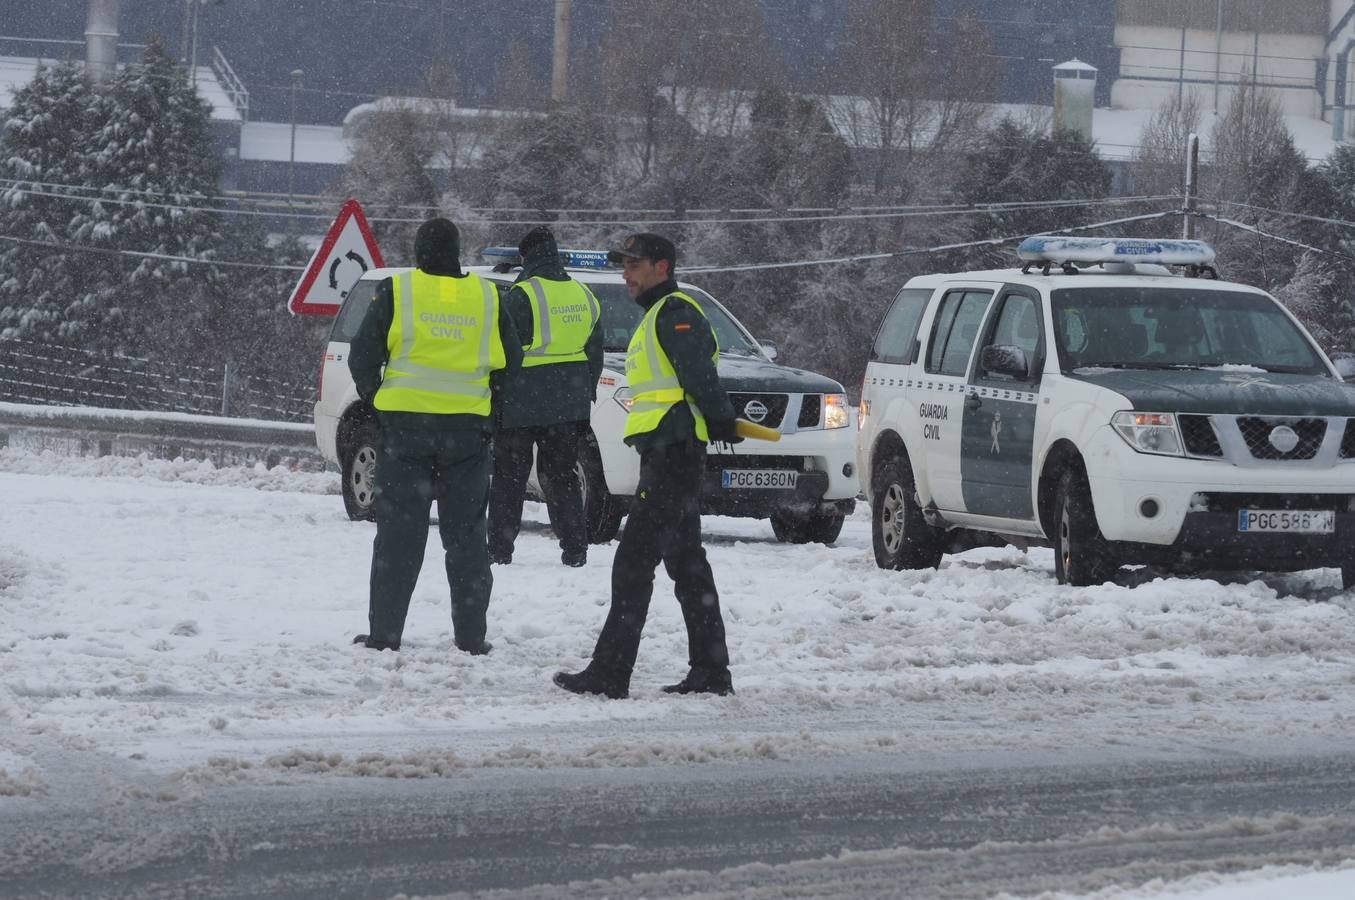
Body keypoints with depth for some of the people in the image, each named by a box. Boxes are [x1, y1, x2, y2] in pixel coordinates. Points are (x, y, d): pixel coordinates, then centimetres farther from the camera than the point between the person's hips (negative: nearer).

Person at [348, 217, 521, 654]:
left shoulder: (396, 291, -4)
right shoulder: (486, 296, 4)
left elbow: (362, 356, -3)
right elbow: (511, 361, 12)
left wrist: (375, 398, 11)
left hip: (405, 423, -2)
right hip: (468, 429, 2)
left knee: (399, 532, 3)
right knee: (466, 534, 9)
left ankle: (384, 630, 1)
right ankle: (471, 635, 8)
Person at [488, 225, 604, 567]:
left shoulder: (521, 295, -11)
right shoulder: (583, 296, 10)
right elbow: (595, 353, 16)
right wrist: (585, 396, 24)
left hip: (522, 404, -5)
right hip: (568, 406, 5)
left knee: (509, 476, 3)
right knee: (561, 476, 11)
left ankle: (500, 548, 2)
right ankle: (574, 548, 4)